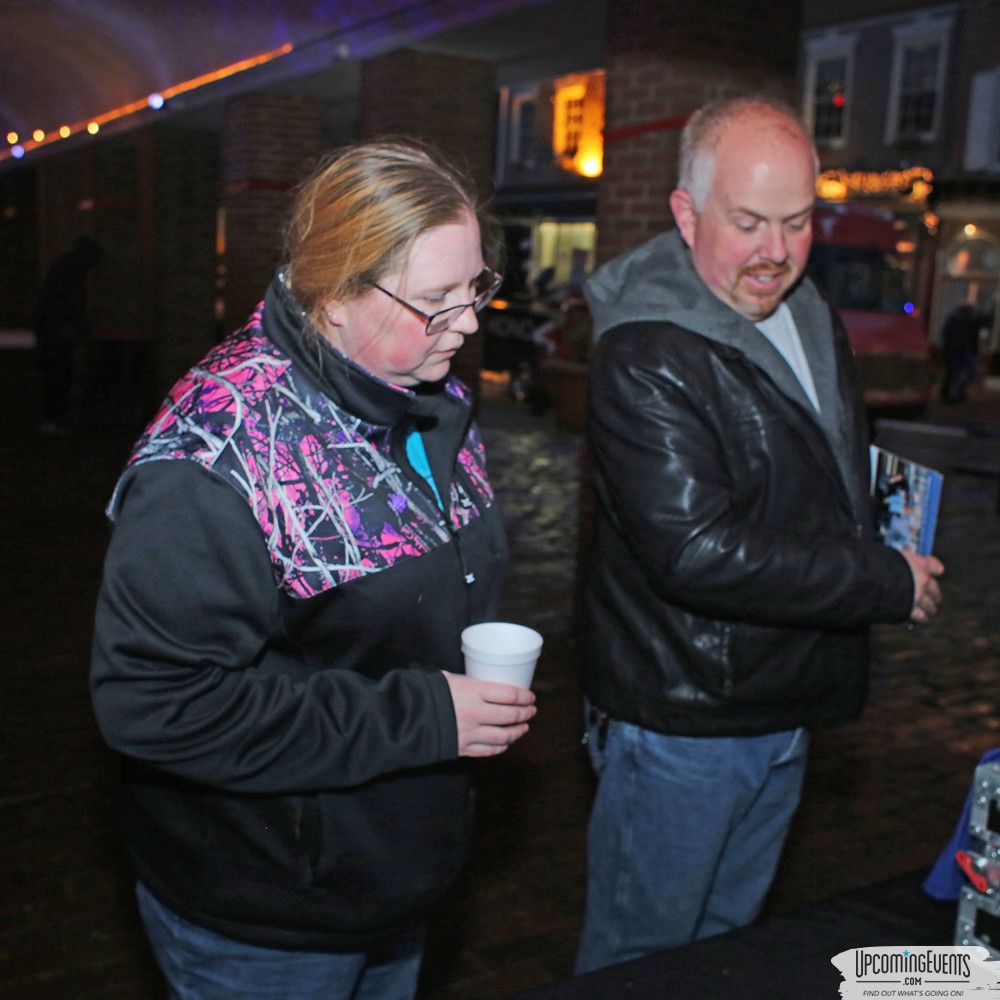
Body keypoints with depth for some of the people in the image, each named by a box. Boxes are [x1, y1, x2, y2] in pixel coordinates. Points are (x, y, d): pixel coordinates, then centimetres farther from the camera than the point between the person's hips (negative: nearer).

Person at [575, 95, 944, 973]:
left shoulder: (813, 321, 8)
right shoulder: (646, 357, -22)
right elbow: (697, 552, -29)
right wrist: (888, 581, -20)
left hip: (786, 714, 8)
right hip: (680, 725, -8)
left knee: (728, 940, 25)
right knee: (641, 957, 10)